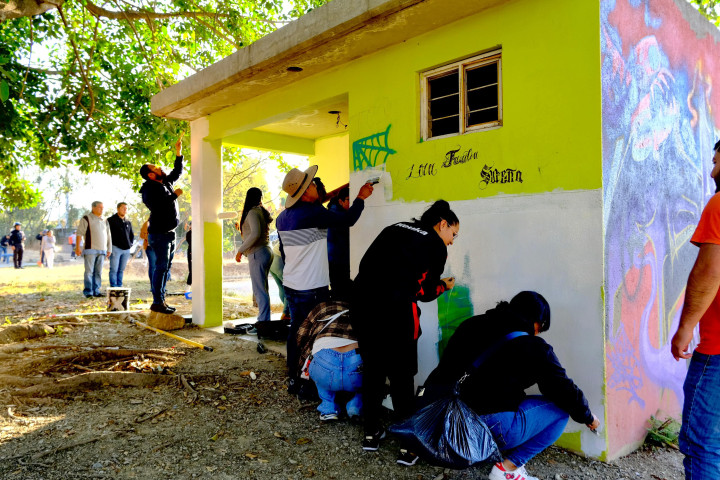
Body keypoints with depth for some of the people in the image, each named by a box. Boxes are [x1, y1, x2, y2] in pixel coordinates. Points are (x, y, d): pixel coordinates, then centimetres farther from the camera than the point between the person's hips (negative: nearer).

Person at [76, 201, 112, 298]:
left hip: (101, 250, 6)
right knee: (89, 271, -6)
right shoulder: (86, 219, 0)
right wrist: (77, 247, -12)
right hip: (90, 250, -6)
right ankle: (88, 292, -3)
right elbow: (80, 233, -5)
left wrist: (109, 249, 17)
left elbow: (108, 236, 21)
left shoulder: (104, 221, 18)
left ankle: (96, 291, 11)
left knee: (98, 272, 6)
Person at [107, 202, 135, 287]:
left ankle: (119, 286, 10)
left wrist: (130, 244, 13)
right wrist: (110, 245, -7)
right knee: (114, 269, -7)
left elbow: (132, 235, 28)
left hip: (126, 249, 5)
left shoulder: (128, 222, 18)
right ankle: (113, 287, -6)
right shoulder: (111, 220, 1)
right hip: (116, 248, -5)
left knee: (121, 270, 7)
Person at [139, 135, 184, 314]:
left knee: (166, 267, 11)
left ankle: (161, 300, 17)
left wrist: (178, 153, 18)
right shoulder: (150, 189, -13)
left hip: (169, 233, 9)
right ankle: (157, 302, -6)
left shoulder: (166, 182, 14)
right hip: (159, 233, -9)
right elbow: (158, 207, -27)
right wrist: (174, 195, -17)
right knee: (161, 267, -9)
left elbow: (177, 172, 29)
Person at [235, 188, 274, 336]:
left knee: (259, 290, -9)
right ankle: (264, 320, 19)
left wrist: (240, 250, -19)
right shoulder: (262, 211, 13)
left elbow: (255, 233, -24)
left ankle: (264, 322, -10)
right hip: (266, 251, 9)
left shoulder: (252, 212, -11)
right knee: (262, 289, 13)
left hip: (257, 254, -9)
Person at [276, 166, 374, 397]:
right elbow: (347, 220, -14)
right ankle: (310, 385, 6)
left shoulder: (283, 217, 8)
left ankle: (293, 380, 23)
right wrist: (361, 198, 0)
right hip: (312, 289, -8)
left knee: (295, 330, 14)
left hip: (291, 285, 8)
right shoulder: (314, 212, -17)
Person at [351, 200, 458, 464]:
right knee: (401, 377, 8)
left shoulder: (394, 229, 18)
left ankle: (371, 433, 32)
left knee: (373, 369, 20)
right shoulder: (436, 246, 3)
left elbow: (366, 265, 15)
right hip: (393, 311, -6)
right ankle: (407, 446, 16)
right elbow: (425, 293, 3)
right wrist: (444, 285, 23)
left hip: (361, 302, 6)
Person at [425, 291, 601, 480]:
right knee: (561, 408, 8)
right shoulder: (533, 347, -6)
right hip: (494, 429, -8)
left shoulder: (474, 325, 11)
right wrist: (588, 418, 19)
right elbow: (564, 389, 1)